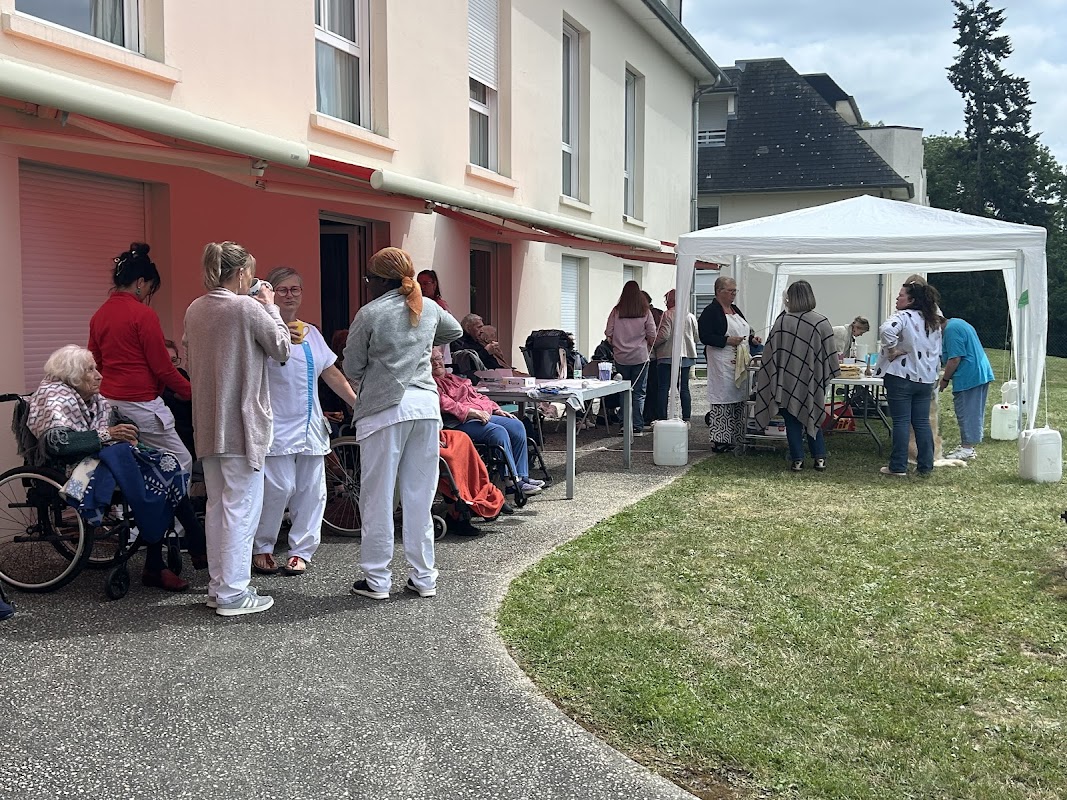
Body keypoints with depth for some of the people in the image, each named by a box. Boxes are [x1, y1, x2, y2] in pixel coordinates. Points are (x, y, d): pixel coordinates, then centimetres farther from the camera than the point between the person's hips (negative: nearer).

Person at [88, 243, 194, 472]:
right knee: (182, 462, 1)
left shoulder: (99, 315, 9)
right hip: (140, 403, -8)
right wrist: (190, 392, 2)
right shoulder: (143, 314, -13)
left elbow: (95, 364, 17)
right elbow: (163, 367, -11)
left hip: (108, 401, 8)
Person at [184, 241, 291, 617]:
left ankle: (218, 585, 22)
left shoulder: (194, 309, 7)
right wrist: (270, 307, 5)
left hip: (208, 423, 8)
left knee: (217, 504, 15)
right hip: (242, 423, -8)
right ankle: (233, 594, 1)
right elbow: (282, 348, -4)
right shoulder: (248, 307, -14)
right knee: (241, 507, -2)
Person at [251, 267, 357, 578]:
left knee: (311, 489, 5)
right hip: (277, 425, -6)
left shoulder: (312, 333, 17)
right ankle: (261, 548, 8)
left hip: (310, 424, 7)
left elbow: (332, 375, 19)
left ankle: (300, 550, 15)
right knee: (279, 487, -10)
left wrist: (359, 404, 13)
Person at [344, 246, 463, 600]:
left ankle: (377, 580, 9)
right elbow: (455, 330, 31)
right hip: (426, 405, 5)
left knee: (378, 496, 4)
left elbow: (352, 367, 3)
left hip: (384, 409, -4)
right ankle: (423, 577, 15)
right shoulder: (429, 308, 9)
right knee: (419, 495, 10)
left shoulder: (370, 314, -5)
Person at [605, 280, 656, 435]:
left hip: (621, 357, 1)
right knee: (639, 392, 3)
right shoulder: (645, 312, -4)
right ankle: (637, 427, 1)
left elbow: (608, 334, 1)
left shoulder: (616, 311, -2)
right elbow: (652, 336, -4)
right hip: (640, 357, -1)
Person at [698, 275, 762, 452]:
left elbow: (744, 331, 27)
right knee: (723, 400, -9)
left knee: (738, 400, 10)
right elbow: (705, 337, -16)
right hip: (722, 363, -9)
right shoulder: (710, 311, -9)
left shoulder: (735, 310, 18)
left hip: (740, 363, 9)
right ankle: (719, 441, -5)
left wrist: (751, 338, 7)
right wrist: (727, 340, -22)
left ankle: (734, 438, 17)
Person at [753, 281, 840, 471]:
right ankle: (820, 458, 13)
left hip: (787, 380, -1)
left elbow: (771, 350, -3)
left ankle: (797, 459, 8)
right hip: (811, 381, 1)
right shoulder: (821, 322, -9)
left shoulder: (782, 321, -9)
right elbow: (829, 353, -3)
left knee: (792, 421, 8)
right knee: (812, 417, 16)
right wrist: (828, 374, 13)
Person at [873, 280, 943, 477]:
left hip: (901, 378, -7)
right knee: (922, 422, 11)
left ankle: (898, 467, 3)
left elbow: (886, 330, -34)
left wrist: (891, 351, -20)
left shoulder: (903, 317, -12)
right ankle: (926, 466, 14)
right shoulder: (934, 322, 13)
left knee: (901, 422, -1)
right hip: (925, 379, 7)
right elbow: (938, 352, 19)